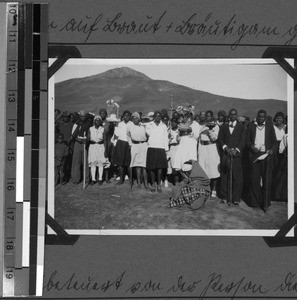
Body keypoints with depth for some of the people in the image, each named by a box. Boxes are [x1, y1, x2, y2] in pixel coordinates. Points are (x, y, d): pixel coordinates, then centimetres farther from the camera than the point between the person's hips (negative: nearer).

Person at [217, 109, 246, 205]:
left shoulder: (241, 128, 11)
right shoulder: (223, 127, 16)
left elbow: (242, 141, 3)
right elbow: (219, 140, 8)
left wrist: (236, 150, -13)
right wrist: (226, 148, -9)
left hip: (236, 155, -1)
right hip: (225, 155, 1)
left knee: (237, 178, -5)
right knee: (224, 177, 0)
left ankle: (236, 198, -1)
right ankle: (224, 197, 7)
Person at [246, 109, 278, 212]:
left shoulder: (270, 126, 6)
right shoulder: (251, 127, 7)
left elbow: (274, 141, 7)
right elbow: (247, 141, 11)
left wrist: (273, 150, -11)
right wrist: (251, 147, -9)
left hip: (267, 155, -1)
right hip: (255, 155, 1)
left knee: (267, 180, -3)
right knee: (255, 179, 1)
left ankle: (265, 203, 2)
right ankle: (255, 202, 10)